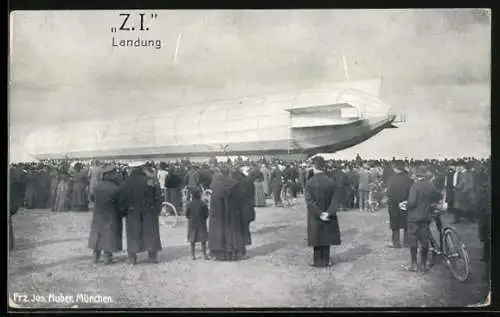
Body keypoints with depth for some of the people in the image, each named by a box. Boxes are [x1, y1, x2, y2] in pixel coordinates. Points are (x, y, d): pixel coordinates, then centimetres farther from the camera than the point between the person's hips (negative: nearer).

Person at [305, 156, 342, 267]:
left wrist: (319, 213, -18)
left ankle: (318, 261, 16)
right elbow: (335, 200, -11)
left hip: (314, 217, -2)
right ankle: (325, 261, 18)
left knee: (316, 238, 10)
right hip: (328, 217, 2)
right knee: (326, 237, 14)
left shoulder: (309, 183, -14)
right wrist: (328, 213, -16)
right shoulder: (331, 182, -8)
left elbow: (309, 201, -19)